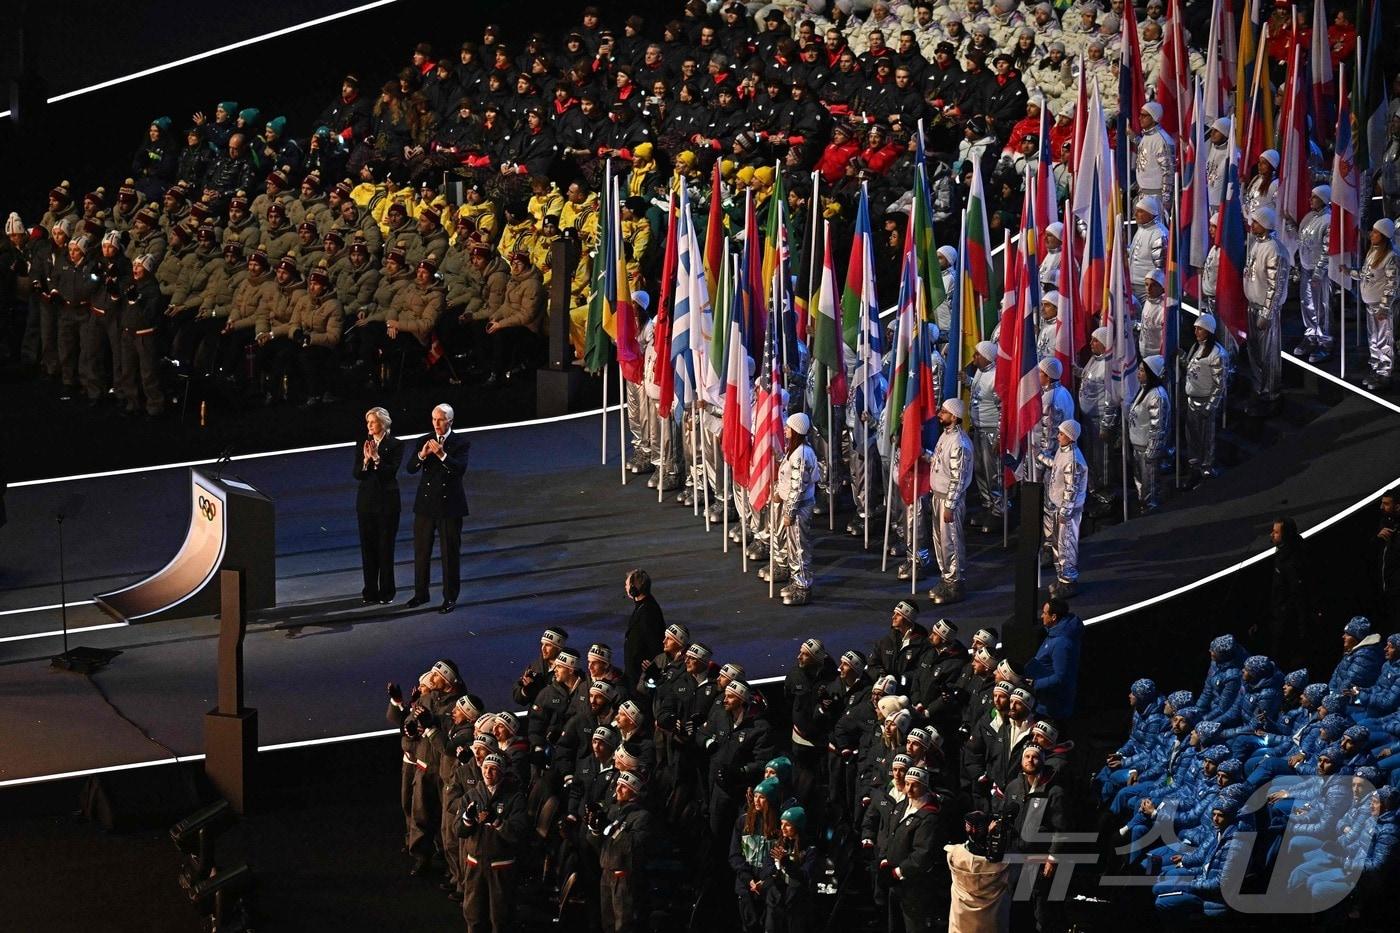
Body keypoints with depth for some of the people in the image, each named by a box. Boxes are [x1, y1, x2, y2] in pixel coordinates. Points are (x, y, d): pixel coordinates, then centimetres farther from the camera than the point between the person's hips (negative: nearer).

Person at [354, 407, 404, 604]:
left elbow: (391, 471, -14)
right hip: (366, 499, 4)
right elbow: (357, 474, 0)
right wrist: (366, 460, -16)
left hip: (387, 500, -4)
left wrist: (376, 458, -23)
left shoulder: (395, 445, -5)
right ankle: (370, 591, 12)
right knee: (367, 546, 5)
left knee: (385, 546, 0)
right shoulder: (363, 445, 6)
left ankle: (386, 592, 8)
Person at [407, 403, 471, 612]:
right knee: (421, 551, 11)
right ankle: (420, 593, 24)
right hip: (425, 504, 4)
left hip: (449, 505, -4)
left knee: (450, 553, 2)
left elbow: (461, 469, -20)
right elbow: (411, 468, -4)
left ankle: (450, 598, 10)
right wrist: (422, 455, -24)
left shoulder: (461, 444, -5)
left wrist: (442, 455, -34)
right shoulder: (425, 441, 5)